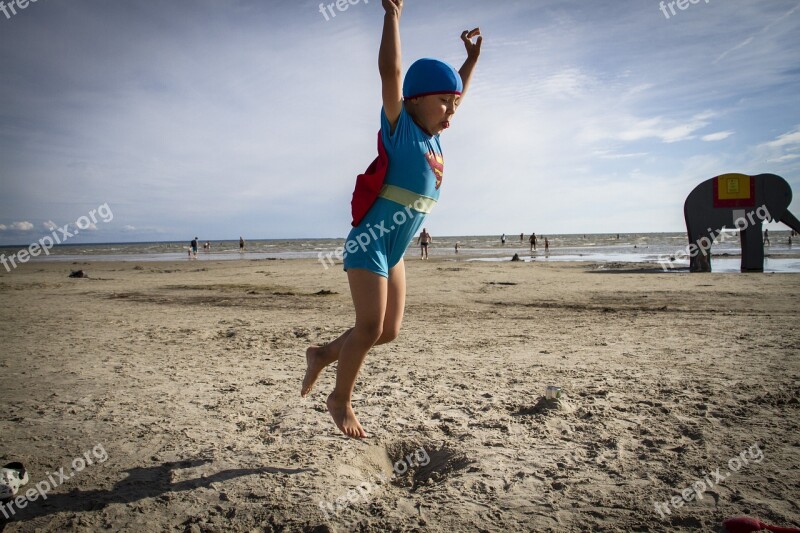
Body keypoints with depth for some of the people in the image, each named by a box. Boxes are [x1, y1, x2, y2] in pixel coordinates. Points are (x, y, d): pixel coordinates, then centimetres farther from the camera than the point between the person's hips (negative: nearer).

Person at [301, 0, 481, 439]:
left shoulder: (432, 137, 12)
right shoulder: (400, 129, -8)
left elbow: (456, 94, 28)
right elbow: (390, 71, -18)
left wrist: (472, 56, 29)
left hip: (394, 252, 8)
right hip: (369, 244, -8)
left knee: (388, 331, 9)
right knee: (370, 326, -10)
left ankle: (323, 354, 28)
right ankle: (340, 400, 11)